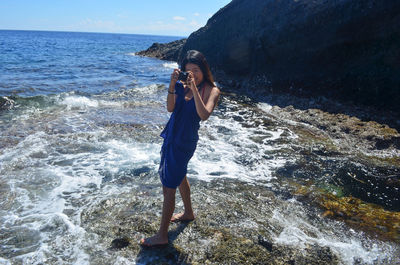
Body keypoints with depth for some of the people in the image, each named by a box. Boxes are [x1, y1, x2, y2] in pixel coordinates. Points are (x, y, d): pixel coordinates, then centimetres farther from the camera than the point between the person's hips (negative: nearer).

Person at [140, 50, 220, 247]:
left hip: (185, 140, -7)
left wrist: (194, 88, -31)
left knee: (168, 187, -3)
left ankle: (162, 236, 10)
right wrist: (172, 85, -21)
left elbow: (204, 115, -28)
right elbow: (170, 108, -9)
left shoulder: (211, 90, -12)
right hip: (172, 135, 7)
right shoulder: (183, 86, 2)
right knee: (179, 176, 25)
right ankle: (188, 212, 49)